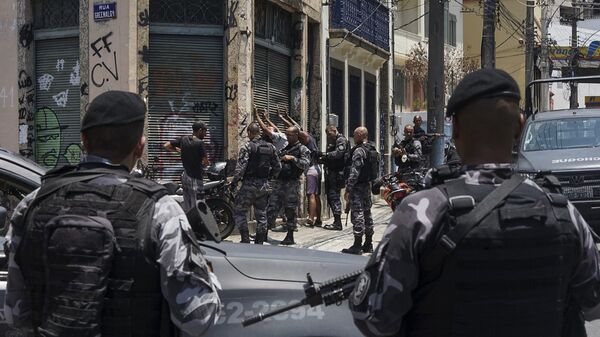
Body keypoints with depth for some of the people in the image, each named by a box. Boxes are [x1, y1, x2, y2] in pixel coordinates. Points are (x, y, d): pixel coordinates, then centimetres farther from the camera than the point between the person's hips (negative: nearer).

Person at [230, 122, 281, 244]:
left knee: (239, 211, 5)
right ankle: (260, 242, 15)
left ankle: (245, 238, -1)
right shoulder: (270, 147, 7)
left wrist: (234, 182, -9)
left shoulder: (247, 147, -11)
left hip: (249, 185, -5)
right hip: (264, 185, 6)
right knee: (261, 214, 12)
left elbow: (241, 167, -17)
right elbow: (277, 167, 11)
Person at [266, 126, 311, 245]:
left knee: (290, 210, -1)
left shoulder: (302, 149, 1)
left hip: (292, 183, -6)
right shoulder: (284, 148, 20)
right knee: (271, 208, 2)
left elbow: (306, 164, -14)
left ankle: (290, 237, 8)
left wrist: (292, 158, -20)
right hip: (279, 181, 6)